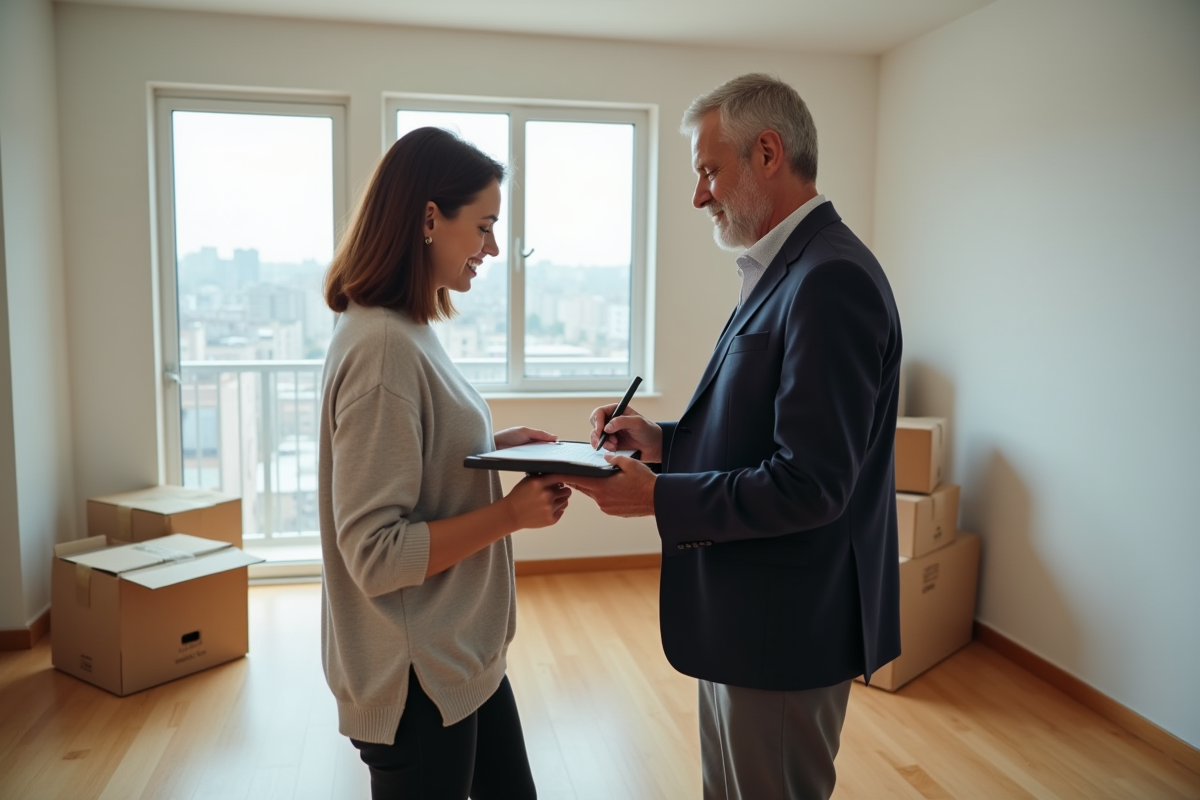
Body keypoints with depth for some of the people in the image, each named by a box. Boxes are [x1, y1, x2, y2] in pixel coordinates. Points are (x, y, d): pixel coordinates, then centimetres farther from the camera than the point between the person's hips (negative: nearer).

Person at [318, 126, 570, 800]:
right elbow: (377, 554, -25)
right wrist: (512, 512, -21)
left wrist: (496, 445, 2)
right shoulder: (383, 346, -24)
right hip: (418, 681, -9)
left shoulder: (408, 332, 5)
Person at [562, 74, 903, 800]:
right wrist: (664, 439, 1)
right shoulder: (788, 270, 10)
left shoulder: (831, 280, -23)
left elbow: (809, 482, -27)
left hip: (785, 631, -9)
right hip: (746, 617, 10)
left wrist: (658, 497, -20)